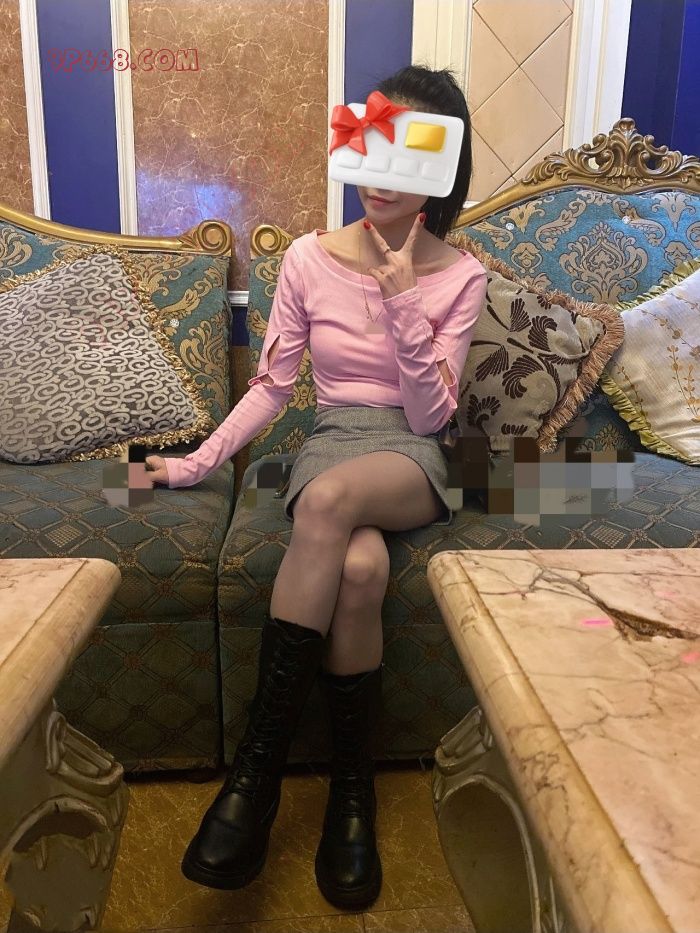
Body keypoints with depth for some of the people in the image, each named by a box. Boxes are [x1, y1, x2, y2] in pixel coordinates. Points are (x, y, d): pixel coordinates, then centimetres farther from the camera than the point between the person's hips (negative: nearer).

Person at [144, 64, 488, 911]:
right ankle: (351, 786, -15)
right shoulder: (309, 258, 3)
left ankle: (258, 759, -26)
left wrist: (402, 299, -15)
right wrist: (200, 461, 0)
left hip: (410, 460, -1)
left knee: (331, 498, -38)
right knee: (360, 567, -35)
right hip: (328, 443, 1)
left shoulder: (459, 276, 1)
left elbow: (429, 414, -6)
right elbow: (271, 386, 7)